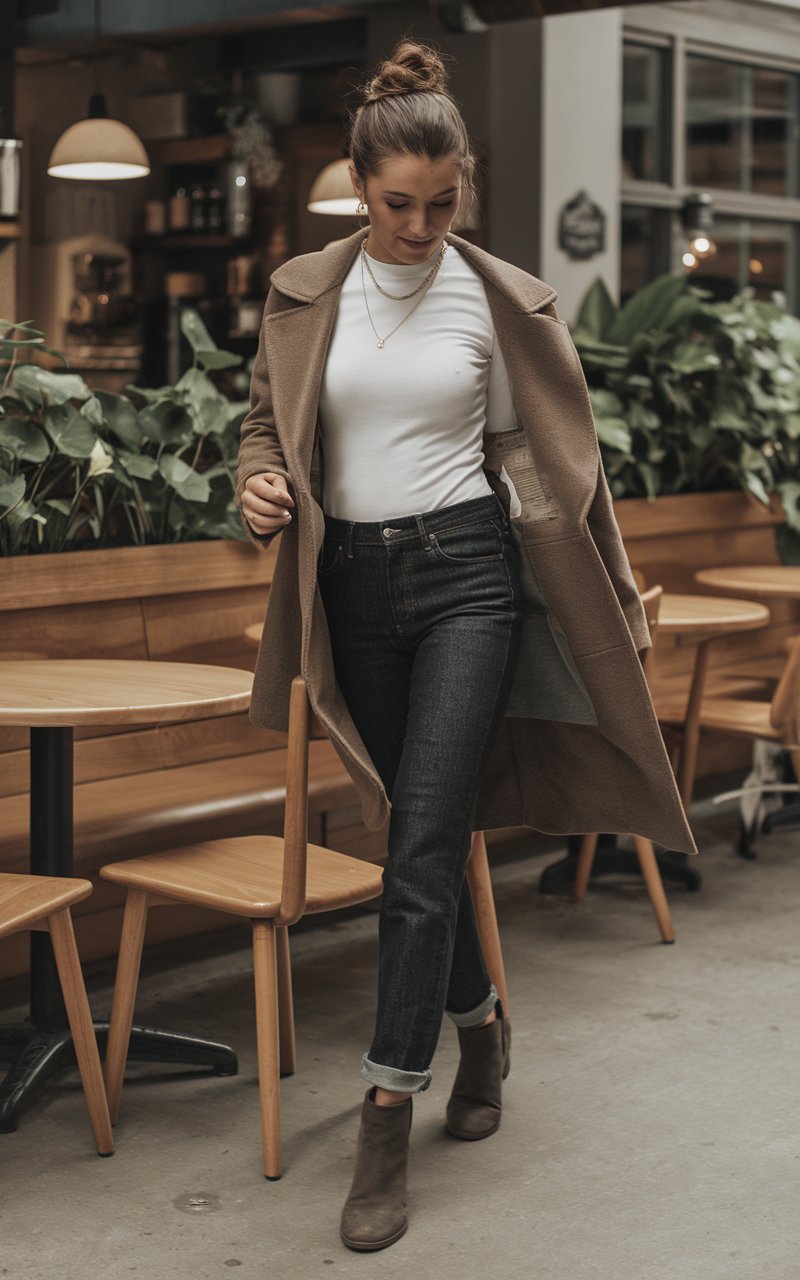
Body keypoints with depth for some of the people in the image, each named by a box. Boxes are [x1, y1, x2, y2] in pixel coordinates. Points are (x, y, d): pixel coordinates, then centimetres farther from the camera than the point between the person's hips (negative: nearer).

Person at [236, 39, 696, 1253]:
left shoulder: (501, 301, 0)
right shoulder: (303, 294, 4)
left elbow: (538, 458, 7)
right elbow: (266, 425, 11)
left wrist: (607, 598, 5)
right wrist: (262, 488, -13)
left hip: (466, 573, -3)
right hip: (353, 581, 3)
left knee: (424, 846, -10)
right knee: (415, 834, 12)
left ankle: (386, 1124, -5)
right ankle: (479, 1017, 38)